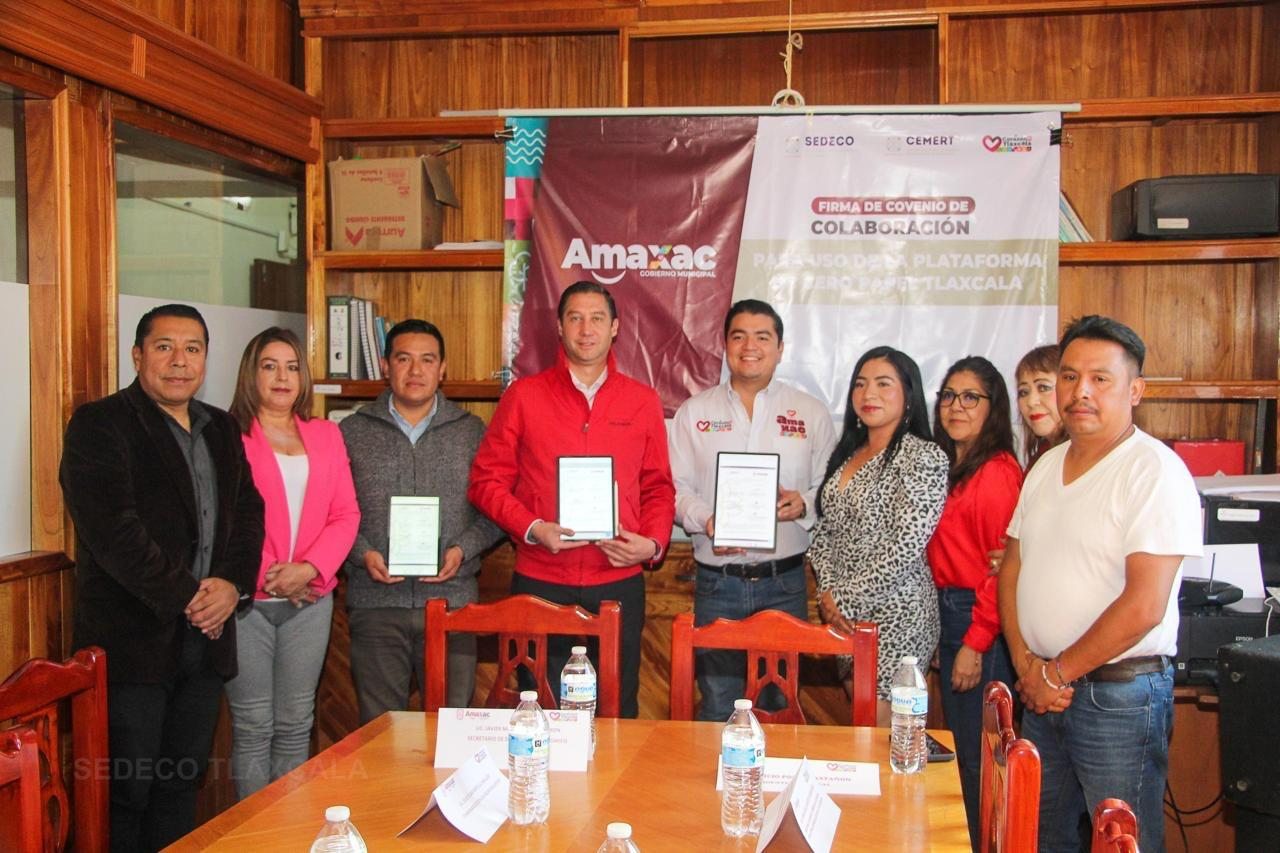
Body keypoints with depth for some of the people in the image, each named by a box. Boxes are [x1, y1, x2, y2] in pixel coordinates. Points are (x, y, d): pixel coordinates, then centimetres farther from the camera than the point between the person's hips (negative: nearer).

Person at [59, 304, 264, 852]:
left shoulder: (221, 429, 14)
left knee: (180, 785, 14)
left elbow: (248, 513, 11)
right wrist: (186, 597, -15)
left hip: (205, 637, 6)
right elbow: (113, 529, -17)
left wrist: (233, 585, -7)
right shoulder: (100, 425, -7)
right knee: (125, 792, 3)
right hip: (133, 638, -6)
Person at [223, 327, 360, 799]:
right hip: (247, 599, -4)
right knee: (253, 726, 1)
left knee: (295, 723, 10)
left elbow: (346, 514, 7)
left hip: (309, 600, 4)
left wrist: (309, 569, -8)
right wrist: (263, 576, -12)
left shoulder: (326, 436, 13)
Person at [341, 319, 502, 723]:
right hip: (375, 602, 0)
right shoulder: (354, 432, 8)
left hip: (452, 599, 0)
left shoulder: (471, 431, 9)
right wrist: (363, 554, -9)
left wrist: (463, 550, -8)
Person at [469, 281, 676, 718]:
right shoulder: (523, 395, 3)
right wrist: (533, 529, -12)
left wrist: (653, 543, -5)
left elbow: (659, 487, 12)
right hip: (540, 583, -1)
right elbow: (487, 480, 3)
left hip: (619, 583, 1)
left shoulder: (643, 401, 8)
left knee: (617, 713, 9)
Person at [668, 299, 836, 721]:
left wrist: (803, 505, -13)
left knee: (778, 703, 9)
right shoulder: (695, 411, 7)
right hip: (717, 583, 0)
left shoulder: (810, 412, 7)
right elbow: (676, 488, 4)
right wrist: (708, 521, -14)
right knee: (717, 707, 6)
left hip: (784, 581, 0)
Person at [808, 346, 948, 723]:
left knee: (879, 727, -3)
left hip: (895, 614, -7)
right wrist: (829, 590, -3)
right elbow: (824, 531, 12)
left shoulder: (923, 456, -11)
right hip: (847, 614, 7)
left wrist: (847, 599, -14)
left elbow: (905, 548, -18)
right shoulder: (848, 452, 11)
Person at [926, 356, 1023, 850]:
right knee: (958, 749, 18)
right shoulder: (950, 467, 13)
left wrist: (975, 644, -18)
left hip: (981, 624, -9)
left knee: (977, 757, 0)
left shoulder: (997, 471, -15)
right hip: (949, 615, 9)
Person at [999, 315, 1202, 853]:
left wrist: (1056, 673, -11)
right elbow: (1012, 570, 11)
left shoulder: (1156, 471, -14)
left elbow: (1143, 606, -20)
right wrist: (1026, 665, -2)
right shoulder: (1046, 467, 9)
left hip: (1119, 693, -6)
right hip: (1043, 690, 7)